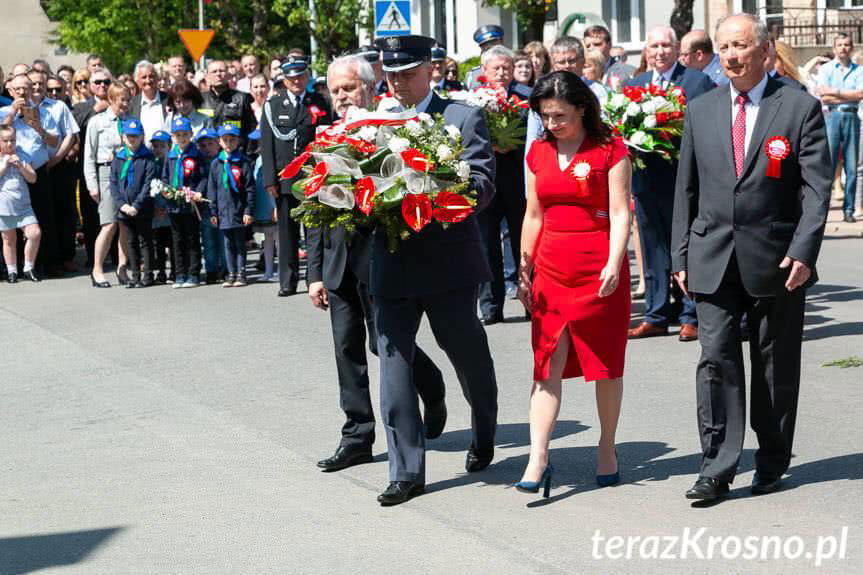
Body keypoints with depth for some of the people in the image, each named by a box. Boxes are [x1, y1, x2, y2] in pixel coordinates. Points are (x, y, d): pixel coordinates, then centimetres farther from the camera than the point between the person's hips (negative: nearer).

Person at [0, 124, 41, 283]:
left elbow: (32, 178, 4)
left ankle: (29, 268, 3)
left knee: (35, 233, -11)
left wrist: (20, 166, -9)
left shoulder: (21, 157, 8)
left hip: (23, 206, 2)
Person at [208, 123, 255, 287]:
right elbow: (212, 190, 10)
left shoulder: (244, 162, -2)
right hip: (223, 212, 3)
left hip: (239, 211, -3)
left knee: (240, 244, 3)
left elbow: (250, 189, -3)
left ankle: (241, 274, 9)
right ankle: (231, 274, 13)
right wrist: (213, 212, 5)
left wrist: (249, 211, -9)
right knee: (228, 244, 8)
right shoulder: (216, 164, 7)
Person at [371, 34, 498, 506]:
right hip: (392, 266, 3)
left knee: (470, 359, 14)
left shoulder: (464, 119, -2)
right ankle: (406, 471, 5)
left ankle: (483, 439, 40)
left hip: (449, 263, -3)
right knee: (394, 364, -2)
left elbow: (482, 185, -12)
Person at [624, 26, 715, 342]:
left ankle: (690, 317, 7)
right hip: (647, 180, 5)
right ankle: (655, 317, 19)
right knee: (653, 252, 11)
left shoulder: (699, 81, -3)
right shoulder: (634, 84, 14)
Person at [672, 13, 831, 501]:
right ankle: (717, 467, -1)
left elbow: (817, 187, -7)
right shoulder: (701, 111, 8)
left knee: (776, 364, 8)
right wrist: (682, 255, 7)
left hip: (777, 258, -2)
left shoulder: (800, 108, -2)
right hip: (713, 258, 2)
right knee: (716, 358, -4)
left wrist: (803, 250, -16)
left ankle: (772, 462, 20)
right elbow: (687, 189, 12)